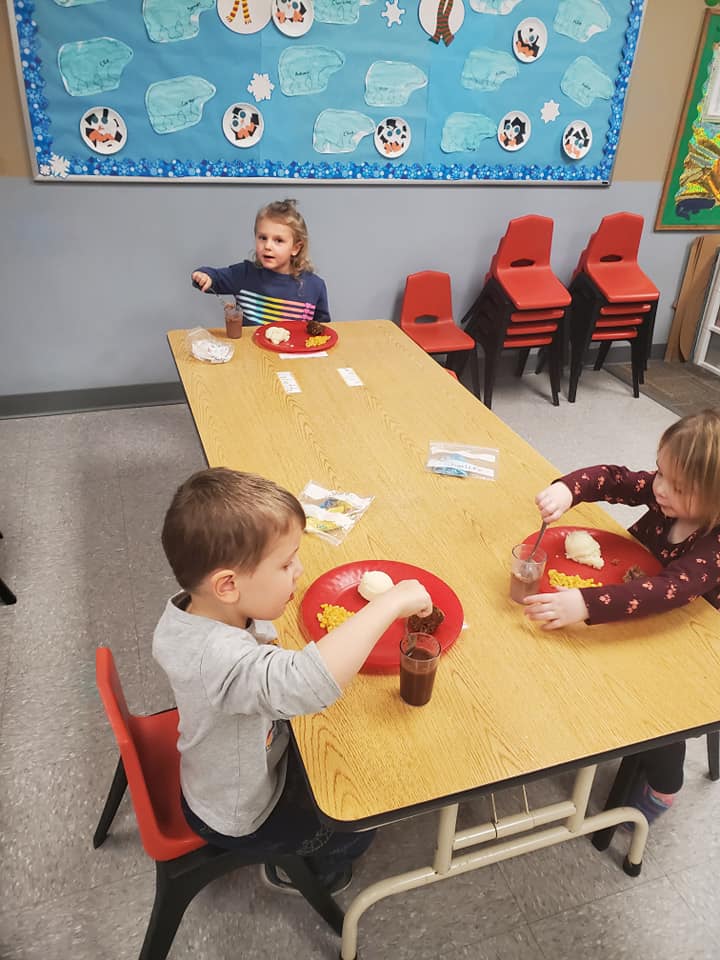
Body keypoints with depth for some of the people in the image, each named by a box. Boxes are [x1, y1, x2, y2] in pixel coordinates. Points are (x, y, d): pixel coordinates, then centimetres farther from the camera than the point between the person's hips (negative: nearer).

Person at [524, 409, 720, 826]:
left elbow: (670, 590, -49)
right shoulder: (666, 493, -19)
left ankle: (661, 790, 19)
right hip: (636, 617, 6)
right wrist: (566, 490, -40)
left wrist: (585, 604, -61)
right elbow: (612, 478, -16)